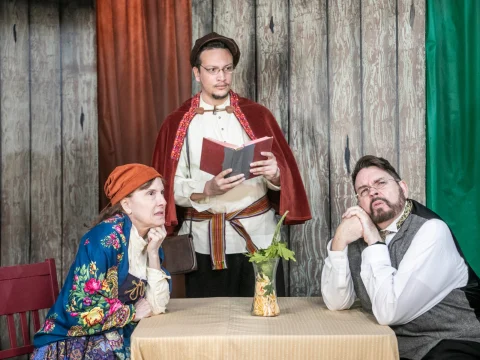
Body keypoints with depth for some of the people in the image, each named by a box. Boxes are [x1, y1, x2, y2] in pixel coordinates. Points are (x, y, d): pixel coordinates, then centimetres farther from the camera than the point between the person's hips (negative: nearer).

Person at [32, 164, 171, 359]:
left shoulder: (151, 238, 2)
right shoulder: (105, 238, -19)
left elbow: (157, 305, -4)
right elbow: (81, 306, -25)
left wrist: (153, 253, -13)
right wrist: (133, 312, -13)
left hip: (117, 339, 6)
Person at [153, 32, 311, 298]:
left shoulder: (256, 115, 5)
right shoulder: (177, 123, 2)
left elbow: (283, 175, 2)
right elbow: (171, 187, -2)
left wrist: (274, 174, -21)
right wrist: (208, 189, -20)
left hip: (258, 237, 1)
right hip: (205, 243, 0)